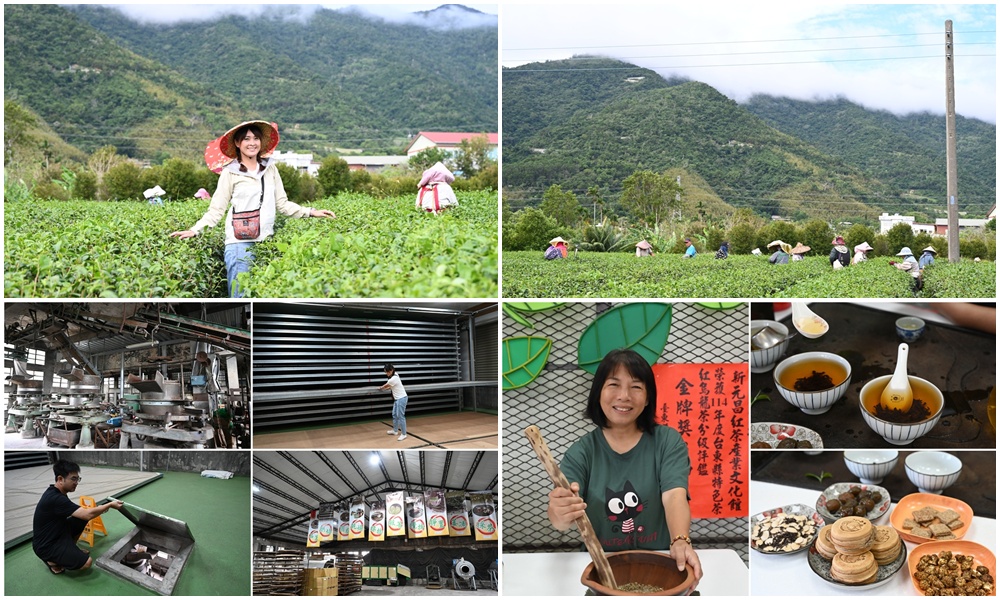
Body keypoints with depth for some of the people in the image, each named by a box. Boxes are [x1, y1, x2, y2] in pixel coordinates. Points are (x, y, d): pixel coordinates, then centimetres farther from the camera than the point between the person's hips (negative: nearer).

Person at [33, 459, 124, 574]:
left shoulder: (55, 492, 1)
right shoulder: (55, 499, -30)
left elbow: (78, 511, 15)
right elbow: (87, 514, -30)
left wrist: (99, 509, 1)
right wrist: (110, 505, -17)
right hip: (46, 546, -10)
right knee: (86, 562, -17)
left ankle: (70, 549, 18)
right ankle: (52, 560, 2)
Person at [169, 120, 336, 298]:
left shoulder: (270, 168, 10)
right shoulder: (230, 172, -1)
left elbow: (282, 203, 13)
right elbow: (216, 209, -1)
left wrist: (310, 212, 5)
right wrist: (195, 230, -12)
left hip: (266, 242, 4)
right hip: (239, 242, -4)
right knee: (240, 295, -5)